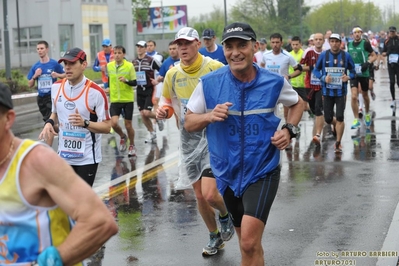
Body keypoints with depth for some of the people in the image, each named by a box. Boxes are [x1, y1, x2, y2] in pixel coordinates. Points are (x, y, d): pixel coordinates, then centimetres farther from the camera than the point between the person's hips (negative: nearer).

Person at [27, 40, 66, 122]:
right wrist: (35, 76, -8)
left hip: (52, 96, -5)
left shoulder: (54, 64, -5)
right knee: (46, 119, 14)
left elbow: (65, 75, 6)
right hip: (41, 97, 5)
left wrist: (57, 75, -14)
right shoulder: (35, 66, 7)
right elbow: (30, 85, 10)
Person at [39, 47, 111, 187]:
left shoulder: (95, 92, -16)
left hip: (87, 158, -5)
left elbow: (107, 126, -13)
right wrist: (49, 123, -4)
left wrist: (84, 123, -29)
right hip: (63, 156, 6)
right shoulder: (56, 87, 2)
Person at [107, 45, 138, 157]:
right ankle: (123, 137, 19)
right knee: (114, 123, -13)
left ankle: (132, 146, 28)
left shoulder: (129, 66, -10)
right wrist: (109, 90, 20)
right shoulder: (109, 66, 0)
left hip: (128, 99, -2)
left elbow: (134, 83, -7)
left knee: (128, 125, 5)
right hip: (114, 100, 2)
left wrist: (126, 80, -25)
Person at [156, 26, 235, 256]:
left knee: (209, 194, -16)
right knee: (200, 196, 12)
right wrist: (164, 110, -5)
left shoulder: (215, 68, -11)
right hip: (189, 140, 5)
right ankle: (215, 237, 34)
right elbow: (168, 100, 17)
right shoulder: (172, 74, 2)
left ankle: (226, 215, 19)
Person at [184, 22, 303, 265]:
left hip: (262, 172, -2)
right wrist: (209, 117, -21)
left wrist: (289, 130, -5)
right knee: (249, 243, 18)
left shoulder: (274, 82, -8)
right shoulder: (209, 83, -9)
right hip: (228, 172, 2)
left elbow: (297, 103, 13)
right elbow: (189, 123, 0)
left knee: (249, 243, -18)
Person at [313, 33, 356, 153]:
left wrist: (348, 77, -15)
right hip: (327, 91, 1)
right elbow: (316, 70, 4)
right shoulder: (323, 55, -2)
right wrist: (323, 78, -15)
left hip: (341, 92, -1)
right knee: (328, 119, 6)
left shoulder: (346, 56, -2)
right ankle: (336, 125, 43)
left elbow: (353, 71, 7)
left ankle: (338, 143, 5)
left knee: (340, 118, -9)